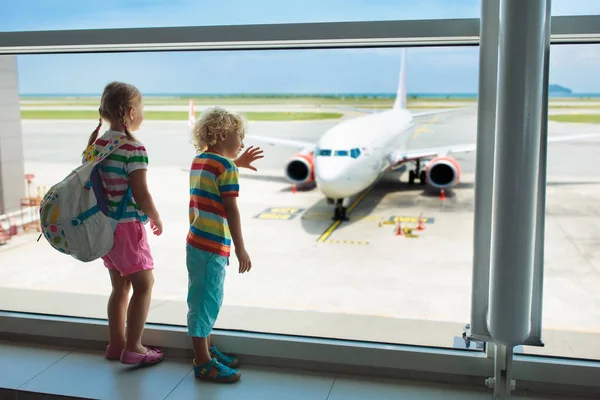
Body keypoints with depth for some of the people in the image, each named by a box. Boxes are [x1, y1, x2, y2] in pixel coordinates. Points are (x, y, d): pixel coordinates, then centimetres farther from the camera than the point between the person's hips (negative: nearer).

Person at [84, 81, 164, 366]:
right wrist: (156, 219, -4)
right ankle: (133, 348, 8)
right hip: (128, 225, -8)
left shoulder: (97, 143, 6)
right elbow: (140, 194, -19)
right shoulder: (134, 148, -18)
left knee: (120, 286, 18)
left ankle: (116, 344, 26)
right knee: (144, 284, 4)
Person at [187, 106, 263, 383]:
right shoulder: (225, 167, -13)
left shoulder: (199, 160, 12)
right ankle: (203, 363, 10)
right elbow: (231, 210, -17)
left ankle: (206, 350, 34)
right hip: (213, 246, -9)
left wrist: (236, 163, 32)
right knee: (205, 301, 0)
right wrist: (240, 249, -14)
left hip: (197, 241, 9)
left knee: (204, 300, 20)